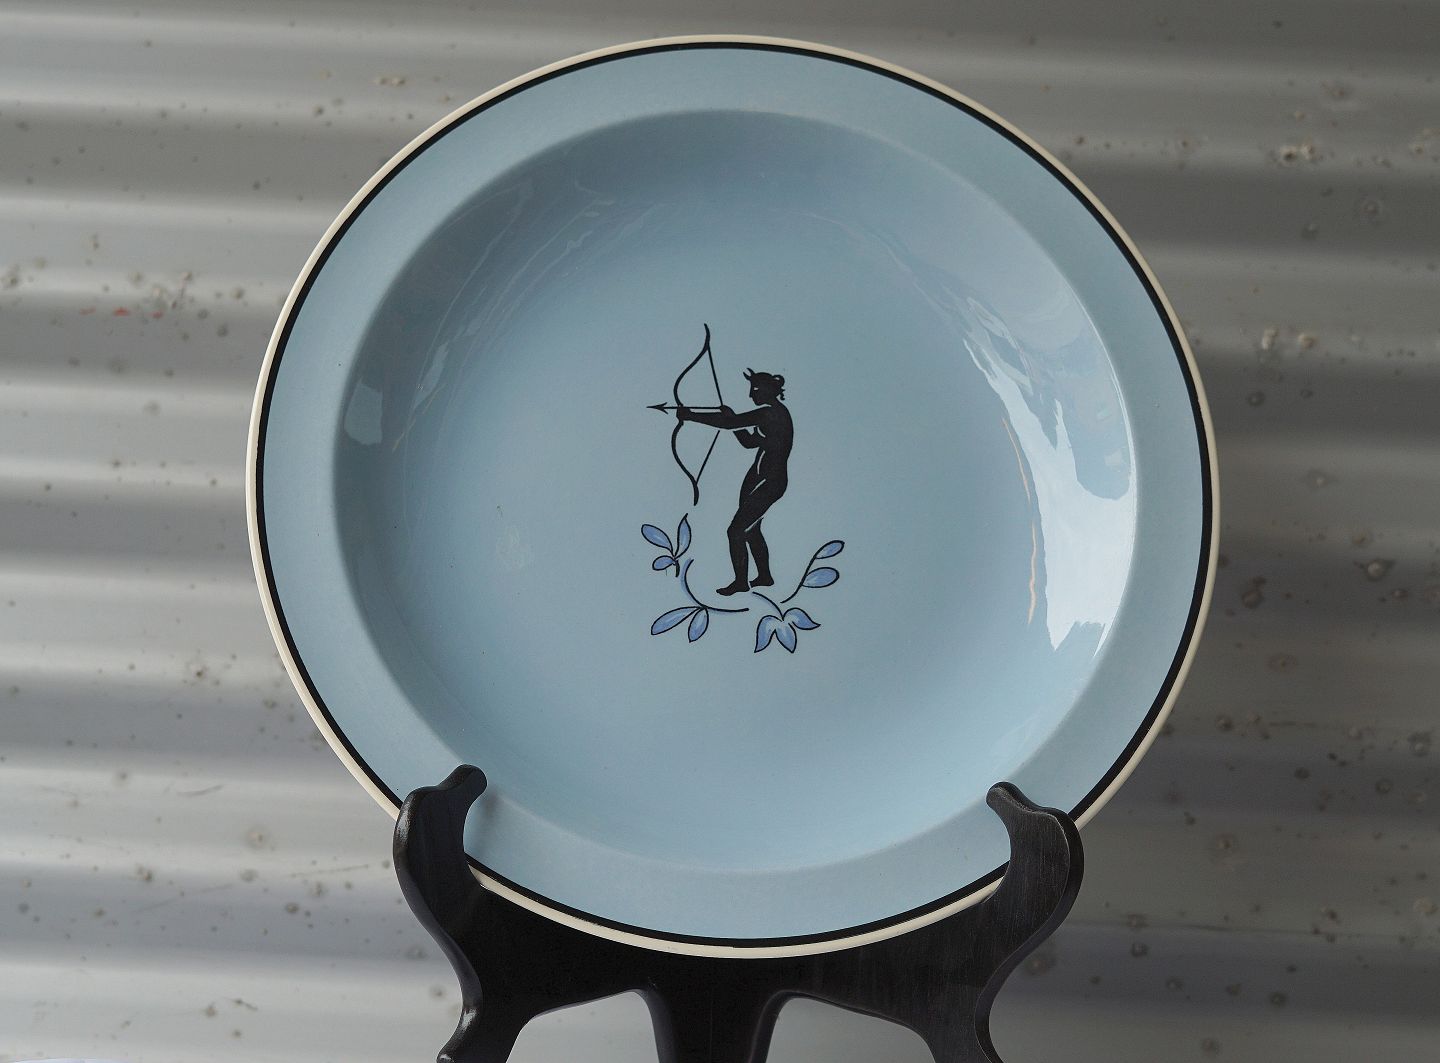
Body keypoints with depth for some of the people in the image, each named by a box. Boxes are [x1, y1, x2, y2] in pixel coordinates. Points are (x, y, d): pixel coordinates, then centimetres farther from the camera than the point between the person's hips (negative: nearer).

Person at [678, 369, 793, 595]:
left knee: (736, 531, -5)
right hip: (760, 480, 10)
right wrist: (732, 417, 14)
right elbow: (749, 442, 23)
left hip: (767, 483, -10)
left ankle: (741, 581, 5)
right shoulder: (776, 413, 14)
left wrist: (691, 415, -17)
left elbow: (728, 423, -23)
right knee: (751, 529, 21)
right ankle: (764, 576, 32)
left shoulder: (770, 413, -18)